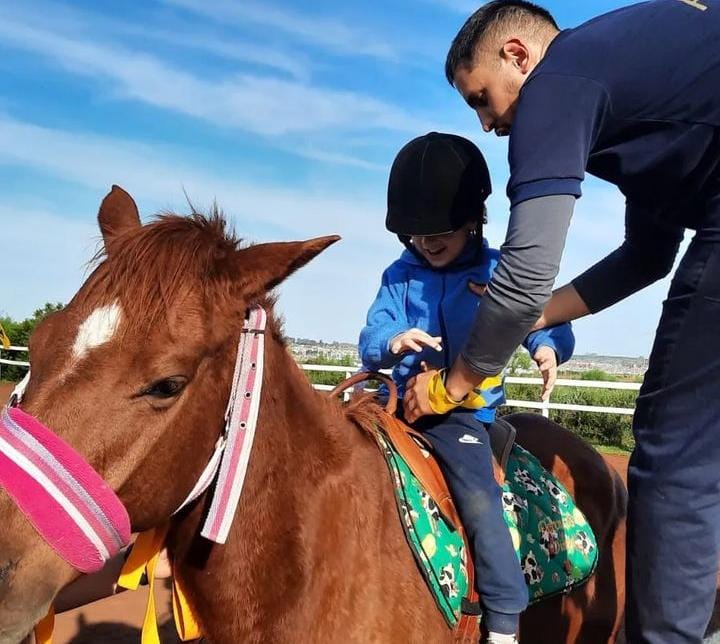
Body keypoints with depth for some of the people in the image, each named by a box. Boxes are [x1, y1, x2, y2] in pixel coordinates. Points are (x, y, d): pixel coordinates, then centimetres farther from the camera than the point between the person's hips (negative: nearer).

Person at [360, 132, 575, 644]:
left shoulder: (501, 274, 0)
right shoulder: (399, 277, 5)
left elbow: (550, 325, -1)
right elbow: (369, 343, -2)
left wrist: (548, 348, -26)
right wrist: (392, 342, -27)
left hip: (464, 411, -4)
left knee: (479, 503, -18)